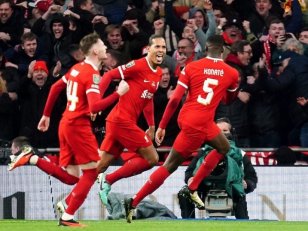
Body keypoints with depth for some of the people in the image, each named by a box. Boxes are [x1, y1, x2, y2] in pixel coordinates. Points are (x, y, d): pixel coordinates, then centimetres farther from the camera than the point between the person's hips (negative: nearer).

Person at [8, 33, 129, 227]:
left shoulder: (77, 68, 12)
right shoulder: (92, 74, -15)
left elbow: (56, 88, 21)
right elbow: (95, 107, -25)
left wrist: (46, 115, 28)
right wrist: (118, 94, -22)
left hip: (66, 124, 9)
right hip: (78, 126, -9)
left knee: (69, 175, 14)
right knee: (91, 172, -3)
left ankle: (31, 158, 4)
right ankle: (68, 217, -5)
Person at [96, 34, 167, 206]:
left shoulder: (158, 73, 14)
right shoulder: (138, 66, -12)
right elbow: (108, 76, -13)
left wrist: (152, 126, 21)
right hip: (123, 121, -8)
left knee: (101, 166, 8)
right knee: (152, 158, -5)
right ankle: (109, 180, -1)